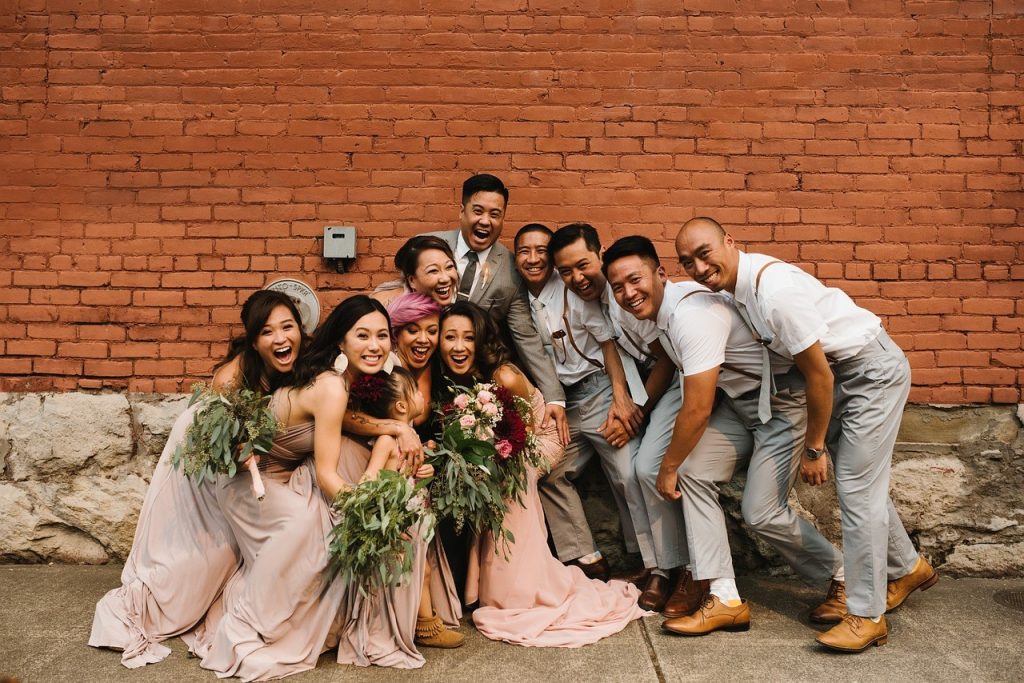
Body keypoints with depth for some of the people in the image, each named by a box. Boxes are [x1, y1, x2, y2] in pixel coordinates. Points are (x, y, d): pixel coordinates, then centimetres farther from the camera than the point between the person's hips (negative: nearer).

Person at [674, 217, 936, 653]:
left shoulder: (776, 292, -31)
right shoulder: (738, 285, -4)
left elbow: (820, 377, -24)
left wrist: (813, 448, -12)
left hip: (872, 371, -9)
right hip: (841, 373, 9)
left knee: (857, 490, -6)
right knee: (860, 484, 18)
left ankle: (866, 615, 6)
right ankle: (908, 569, 39)